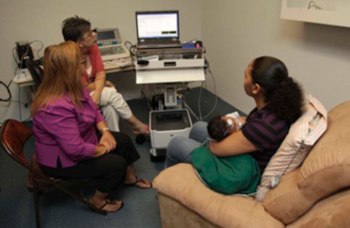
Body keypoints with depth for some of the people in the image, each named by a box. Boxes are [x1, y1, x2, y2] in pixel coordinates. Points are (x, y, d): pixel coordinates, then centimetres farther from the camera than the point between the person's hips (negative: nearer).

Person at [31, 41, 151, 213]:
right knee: (116, 164, -15)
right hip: (62, 160, -9)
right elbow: (76, 149, -36)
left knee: (123, 140, 10)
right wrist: (102, 149, -19)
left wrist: (105, 131, -9)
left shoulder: (73, 88, -7)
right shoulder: (56, 108, -38)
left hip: (80, 140, 10)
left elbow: (94, 110, 6)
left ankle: (129, 178, 36)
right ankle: (98, 200, 13)